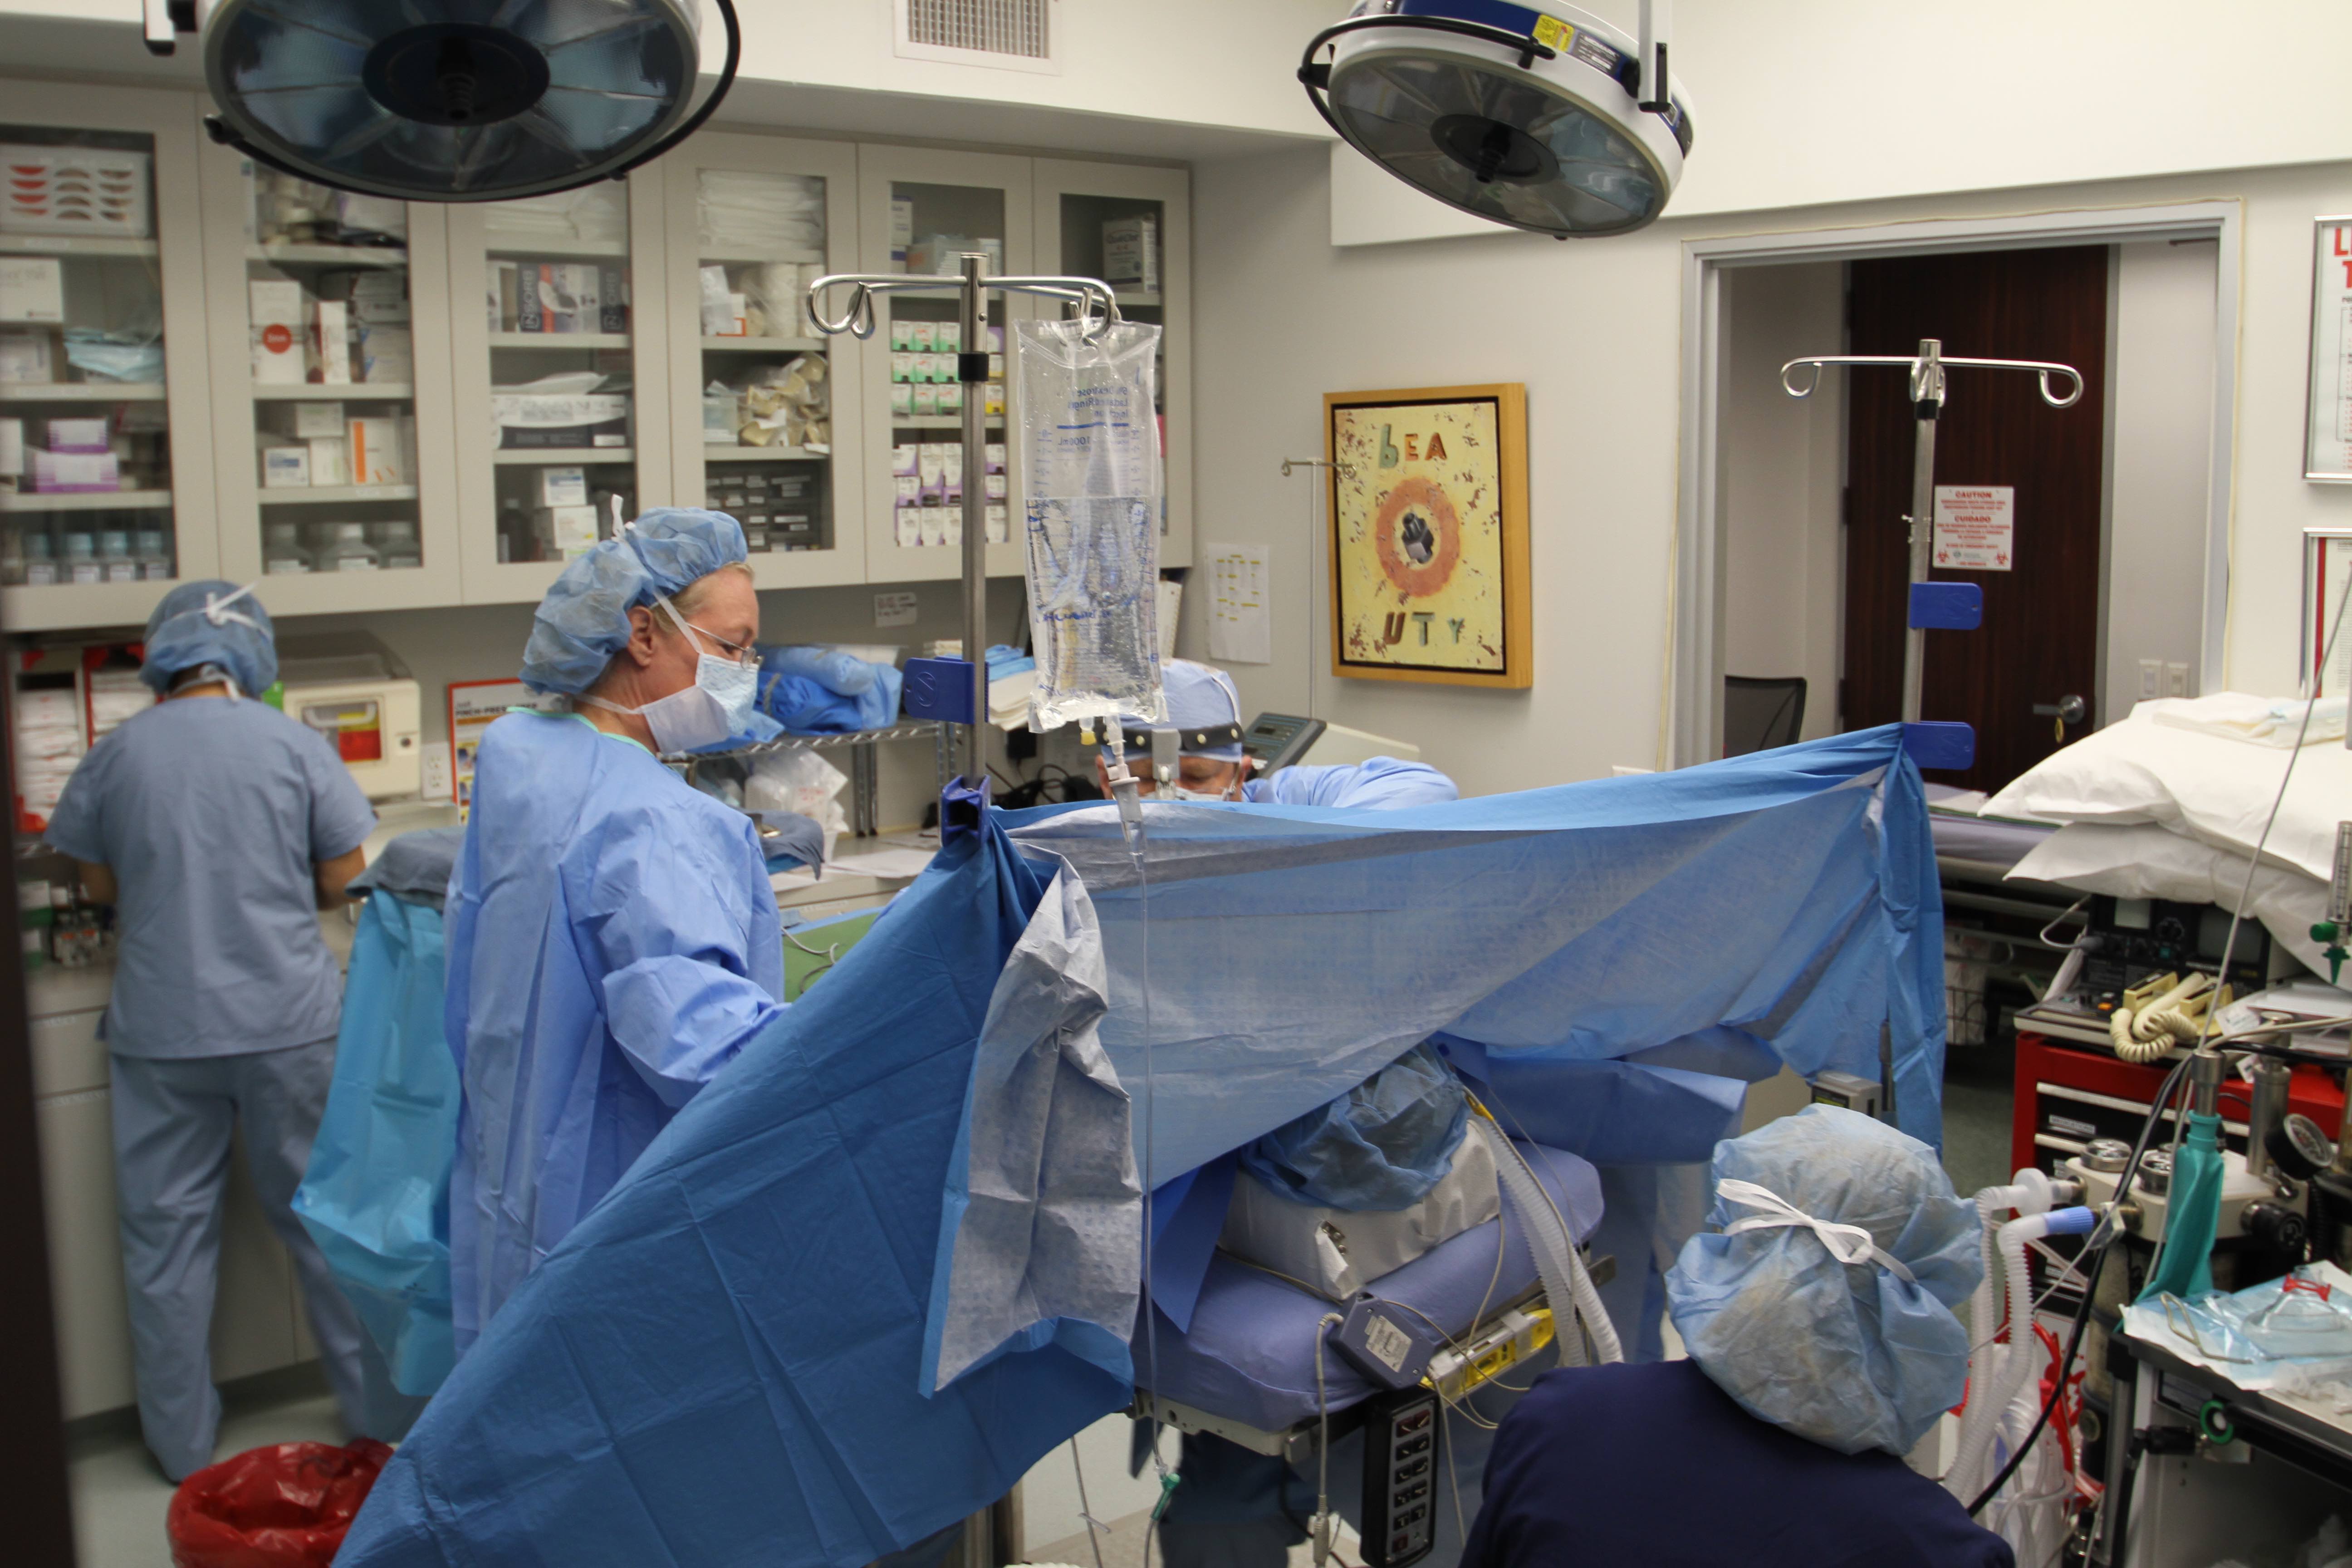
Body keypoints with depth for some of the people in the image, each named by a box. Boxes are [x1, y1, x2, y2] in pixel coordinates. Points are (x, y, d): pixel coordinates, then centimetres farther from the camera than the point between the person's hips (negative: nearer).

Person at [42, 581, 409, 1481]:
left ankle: (182, 1447, 21)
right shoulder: (293, 746, -6)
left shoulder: (117, 754, -4)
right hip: (289, 1022, 0)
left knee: (166, 1236, 12)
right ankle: (379, 1413, 21)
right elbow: (345, 879, -1)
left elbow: (101, 885, 7)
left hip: (161, 1032, 0)